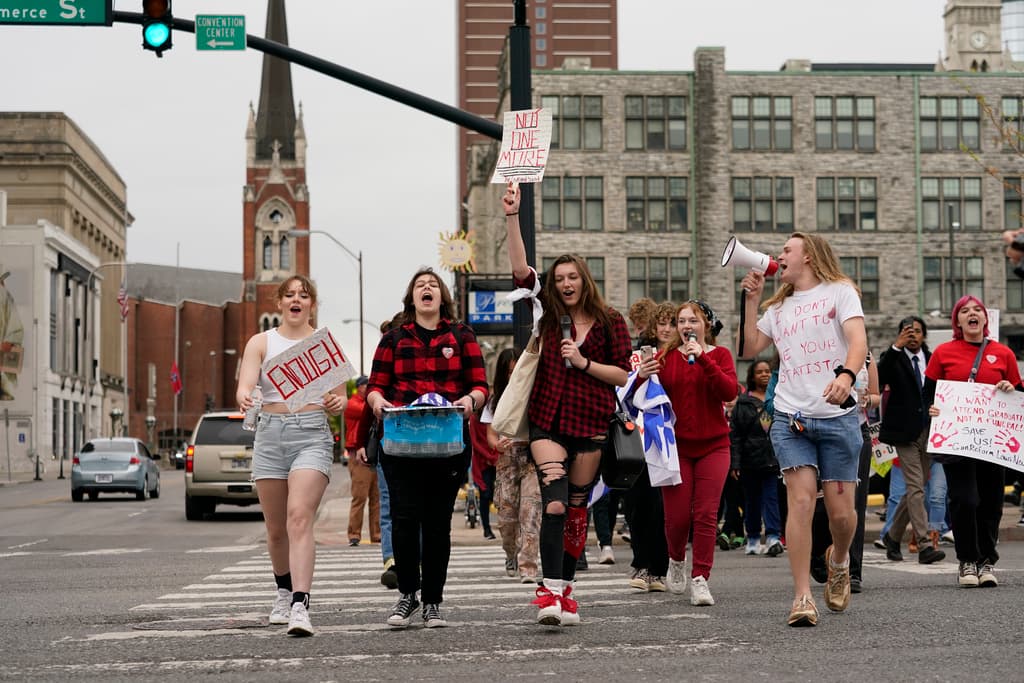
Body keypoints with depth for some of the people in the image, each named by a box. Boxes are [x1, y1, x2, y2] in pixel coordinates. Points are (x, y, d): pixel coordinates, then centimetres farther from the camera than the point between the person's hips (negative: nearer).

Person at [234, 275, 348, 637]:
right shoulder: (260, 342, 9)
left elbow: (342, 399, 10)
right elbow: (244, 386, -6)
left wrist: (336, 403, -14)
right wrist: (245, 398, -30)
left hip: (312, 434, -2)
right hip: (270, 434, 2)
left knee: (299, 519, -20)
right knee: (276, 528, 11)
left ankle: (300, 607, -27)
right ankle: (284, 591, 36)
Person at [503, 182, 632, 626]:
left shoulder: (610, 322, 6)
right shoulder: (550, 314, 7)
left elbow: (623, 374, 5)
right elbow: (520, 269, -2)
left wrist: (583, 362, -9)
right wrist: (512, 216, -9)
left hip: (591, 423, 1)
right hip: (548, 421, -1)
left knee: (576, 509, 8)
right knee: (554, 503, -16)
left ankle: (565, 590, 18)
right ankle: (550, 590, -22)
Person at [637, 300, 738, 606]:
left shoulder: (719, 355, 2)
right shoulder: (666, 357, 5)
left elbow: (730, 392, -15)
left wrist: (702, 358, -23)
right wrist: (642, 379, -17)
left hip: (712, 446, -1)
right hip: (676, 446, 1)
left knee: (706, 514, -7)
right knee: (677, 517, -1)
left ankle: (700, 579, -1)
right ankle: (677, 559, 28)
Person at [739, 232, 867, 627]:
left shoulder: (839, 291, 5)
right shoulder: (779, 307, 21)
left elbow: (858, 340, -10)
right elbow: (750, 349, 17)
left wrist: (846, 375, -29)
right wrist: (751, 300, 11)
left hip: (838, 417, -3)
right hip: (790, 418, 3)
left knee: (841, 510, -3)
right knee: (801, 499, -13)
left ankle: (838, 561, 31)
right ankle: (802, 598, -14)